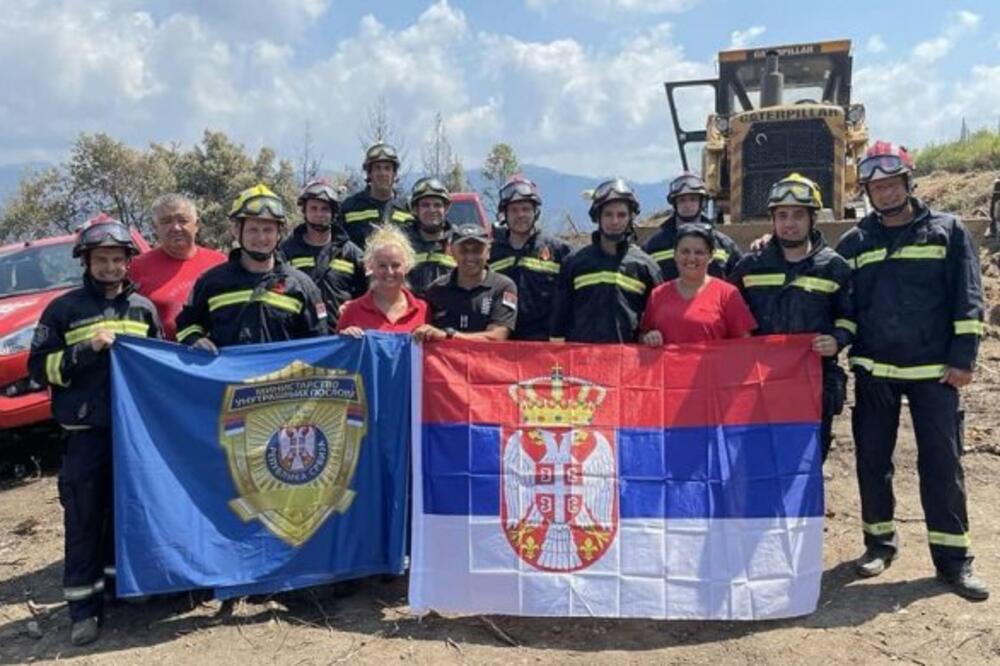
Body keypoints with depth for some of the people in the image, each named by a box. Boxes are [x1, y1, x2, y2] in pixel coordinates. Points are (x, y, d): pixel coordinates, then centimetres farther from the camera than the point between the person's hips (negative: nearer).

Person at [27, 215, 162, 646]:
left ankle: (120, 581, 28)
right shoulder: (64, 309, 2)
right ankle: (84, 605, 6)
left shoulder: (144, 308, 11)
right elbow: (39, 368, -2)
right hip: (86, 431, -3)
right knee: (84, 518, -1)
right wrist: (85, 351, -14)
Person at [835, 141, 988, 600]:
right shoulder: (855, 242, 8)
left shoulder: (947, 231, 2)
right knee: (872, 458, 8)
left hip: (934, 370, -2)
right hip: (873, 371, 2)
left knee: (942, 462, 1)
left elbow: (968, 299, -1)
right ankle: (879, 541, 23)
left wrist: (962, 358, -7)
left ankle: (952, 556, 10)